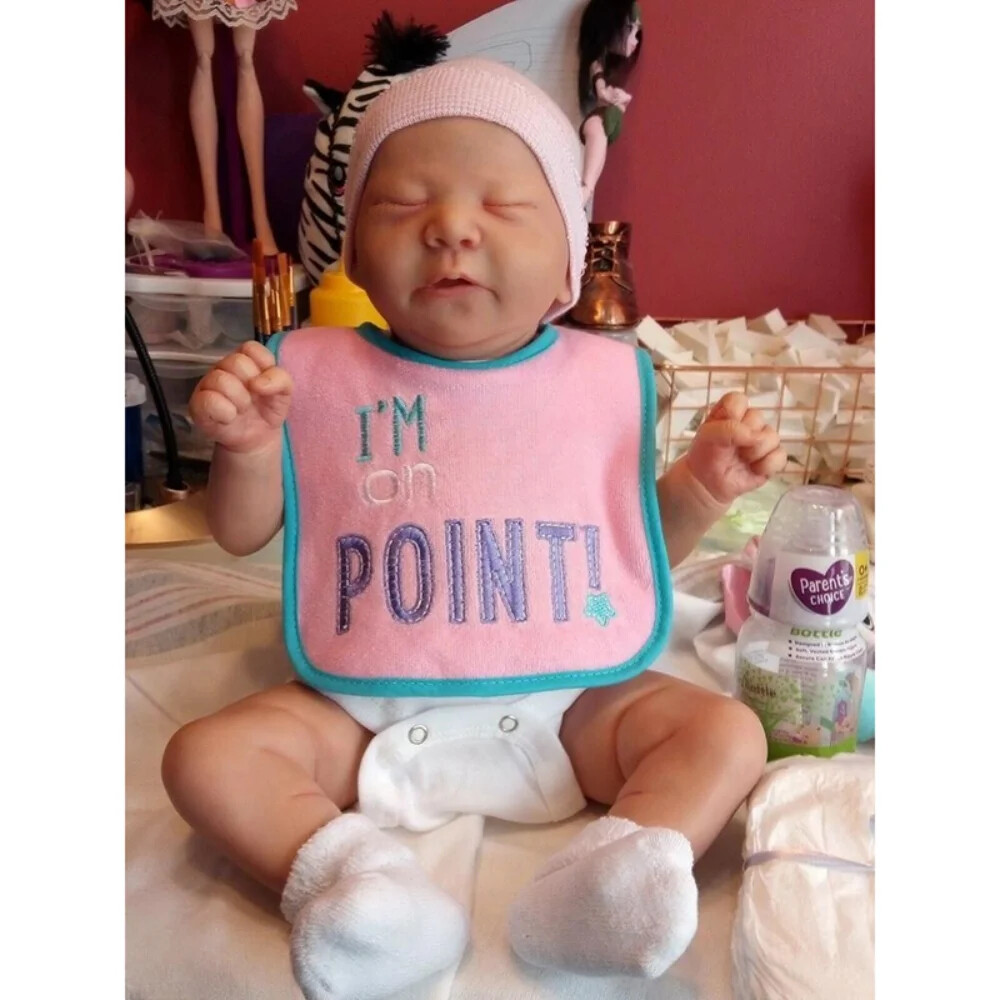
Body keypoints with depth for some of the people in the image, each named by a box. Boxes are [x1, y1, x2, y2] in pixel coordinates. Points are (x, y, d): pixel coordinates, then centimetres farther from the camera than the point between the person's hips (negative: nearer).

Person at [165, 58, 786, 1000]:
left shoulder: (603, 376, 1)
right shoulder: (320, 374, 0)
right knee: (206, 754, -14)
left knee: (727, 731, -14)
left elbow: (641, 537, 11)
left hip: (569, 707, 1)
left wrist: (701, 486, -9)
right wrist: (248, 450, -16)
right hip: (366, 712, 1)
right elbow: (241, 534, 5)